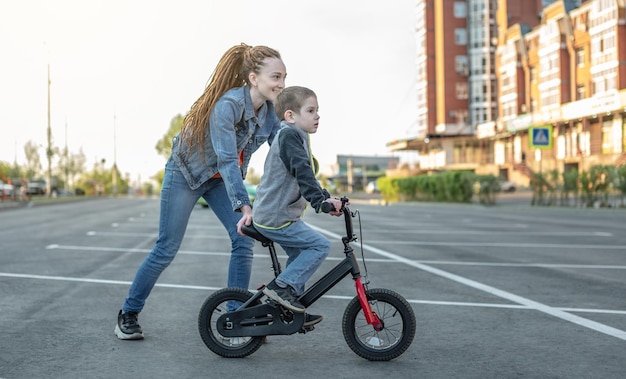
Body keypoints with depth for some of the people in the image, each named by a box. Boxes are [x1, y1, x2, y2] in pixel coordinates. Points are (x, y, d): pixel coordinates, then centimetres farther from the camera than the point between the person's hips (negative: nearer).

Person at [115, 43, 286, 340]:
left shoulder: (269, 111, -11)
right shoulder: (228, 104, -32)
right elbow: (227, 159, -38)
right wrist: (243, 206, -47)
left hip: (221, 179, 6)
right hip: (186, 173, -6)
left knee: (244, 240, -9)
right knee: (166, 249, -2)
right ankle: (128, 314, 16)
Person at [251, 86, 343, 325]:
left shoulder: (297, 137, 18)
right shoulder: (290, 135, -15)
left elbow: (308, 175, 23)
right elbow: (302, 172, -28)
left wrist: (328, 198, 16)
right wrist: (320, 200, -35)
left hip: (269, 215, 11)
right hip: (275, 218, -11)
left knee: (300, 254, 20)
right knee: (320, 246, -11)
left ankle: (292, 311, 28)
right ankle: (281, 286, -8)